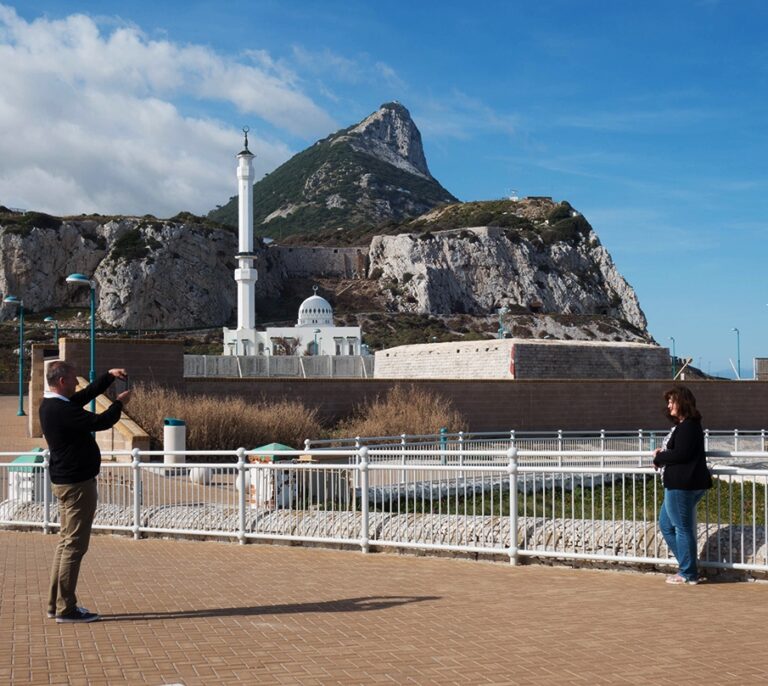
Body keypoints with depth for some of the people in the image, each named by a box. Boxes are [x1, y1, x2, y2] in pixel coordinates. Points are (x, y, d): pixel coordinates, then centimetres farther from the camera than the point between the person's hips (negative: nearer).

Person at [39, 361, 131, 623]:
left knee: (66, 542, 15)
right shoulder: (61, 410, -21)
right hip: (77, 483, -11)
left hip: (65, 481, 11)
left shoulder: (51, 405, 10)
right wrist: (119, 403, -5)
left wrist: (109, 376, 13)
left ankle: (56, 603, 19)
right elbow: (100, 422, -21)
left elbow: (87, 394, 21)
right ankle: (65, 608, -3)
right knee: (74, 545, -6)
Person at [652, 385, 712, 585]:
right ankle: (687, 566, 23)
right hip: (679, 484, 11)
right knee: (666, 524, 17)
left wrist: (659, 458, -8)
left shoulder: (688, 426, -15)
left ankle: (688, 574, 7)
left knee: (682, 528, -2)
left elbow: (680, 454, -22)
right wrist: (663, 453, 3)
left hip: (682, 485, -11)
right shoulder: (682, 425, 17)